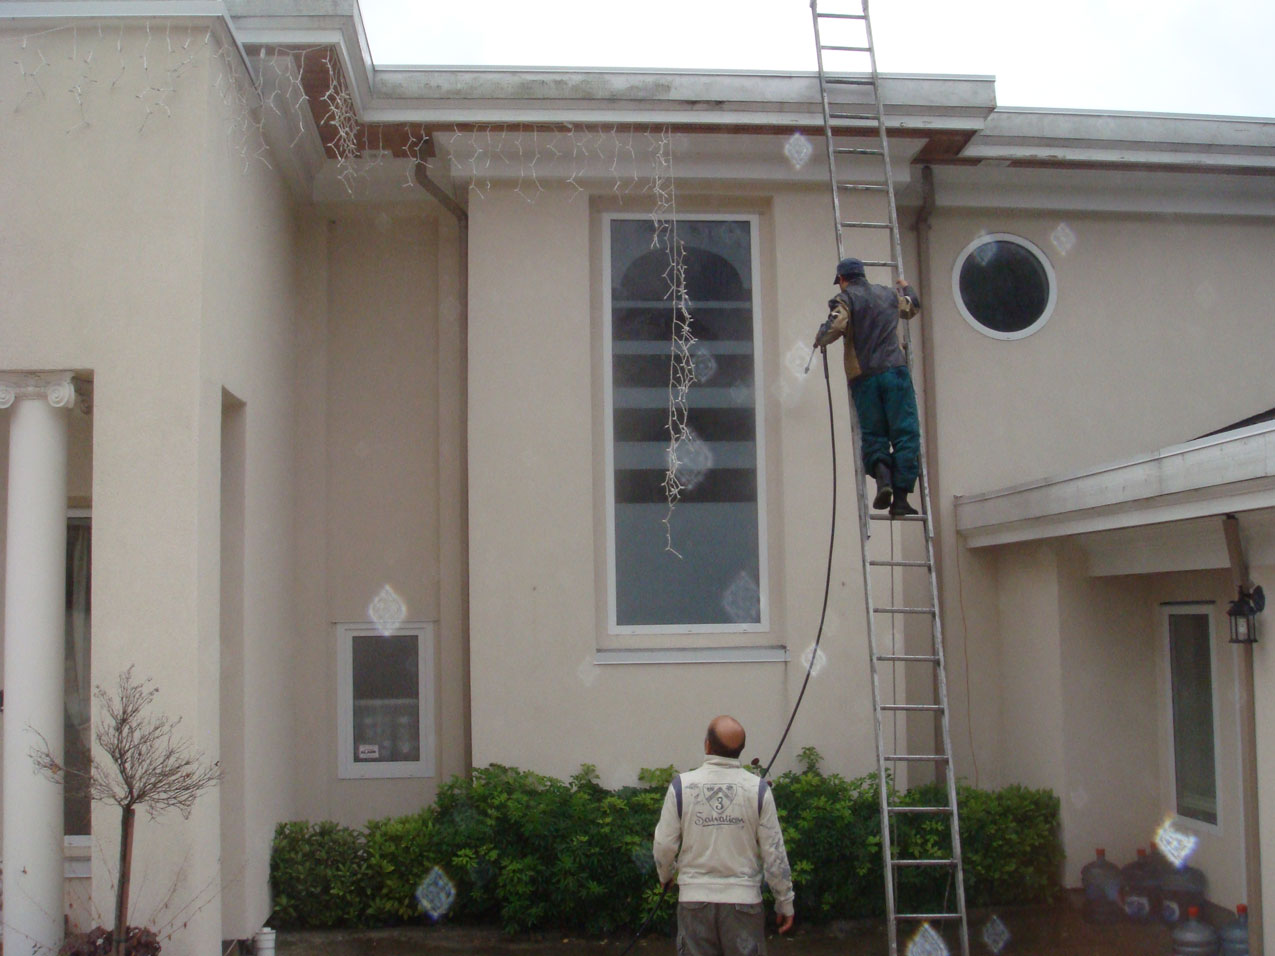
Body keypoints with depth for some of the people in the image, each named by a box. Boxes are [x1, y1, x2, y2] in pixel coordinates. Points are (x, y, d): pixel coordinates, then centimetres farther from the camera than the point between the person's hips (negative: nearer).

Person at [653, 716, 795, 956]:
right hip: (743, 899, 0)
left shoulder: (682, 785, -8)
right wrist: (785, 902, 7)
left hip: (695, 898, 0)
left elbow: (664, 844, -4)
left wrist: (665, 876, 18)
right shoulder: (758, 789, -7)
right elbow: (774, 852, -4)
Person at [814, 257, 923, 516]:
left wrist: (820, 340, 8)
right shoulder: (889, 294, 17)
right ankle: (900, 497, -8)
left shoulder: (845, 299, 3)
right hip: (895, 370, 2)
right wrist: (906, 287, 58)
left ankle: (882, 477, -17)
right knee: (905, 434, 0)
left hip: (863, 376, -1)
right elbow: (914, 306, 37)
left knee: (873, 435, 8)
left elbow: (834, 328, -14)